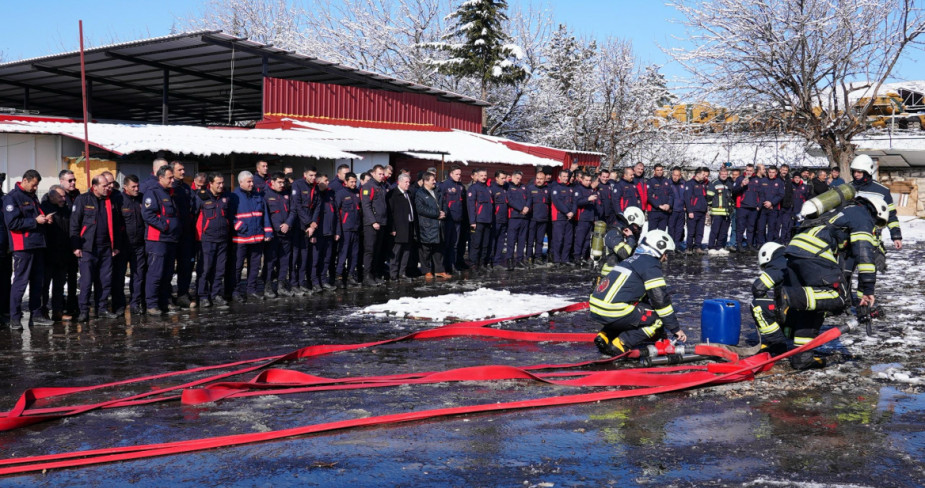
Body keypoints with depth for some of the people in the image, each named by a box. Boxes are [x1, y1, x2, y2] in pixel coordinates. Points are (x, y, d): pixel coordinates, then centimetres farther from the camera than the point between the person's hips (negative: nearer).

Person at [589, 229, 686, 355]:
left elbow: (644, 297, 33)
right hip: (614, 312, -9)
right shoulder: (651, 264, -2)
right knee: (658, 321, 1)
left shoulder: (632, 260, 26)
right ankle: (620, 344, -11)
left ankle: (605, 336, 14)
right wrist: (676, 328, 2)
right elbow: (661, 299, -6)